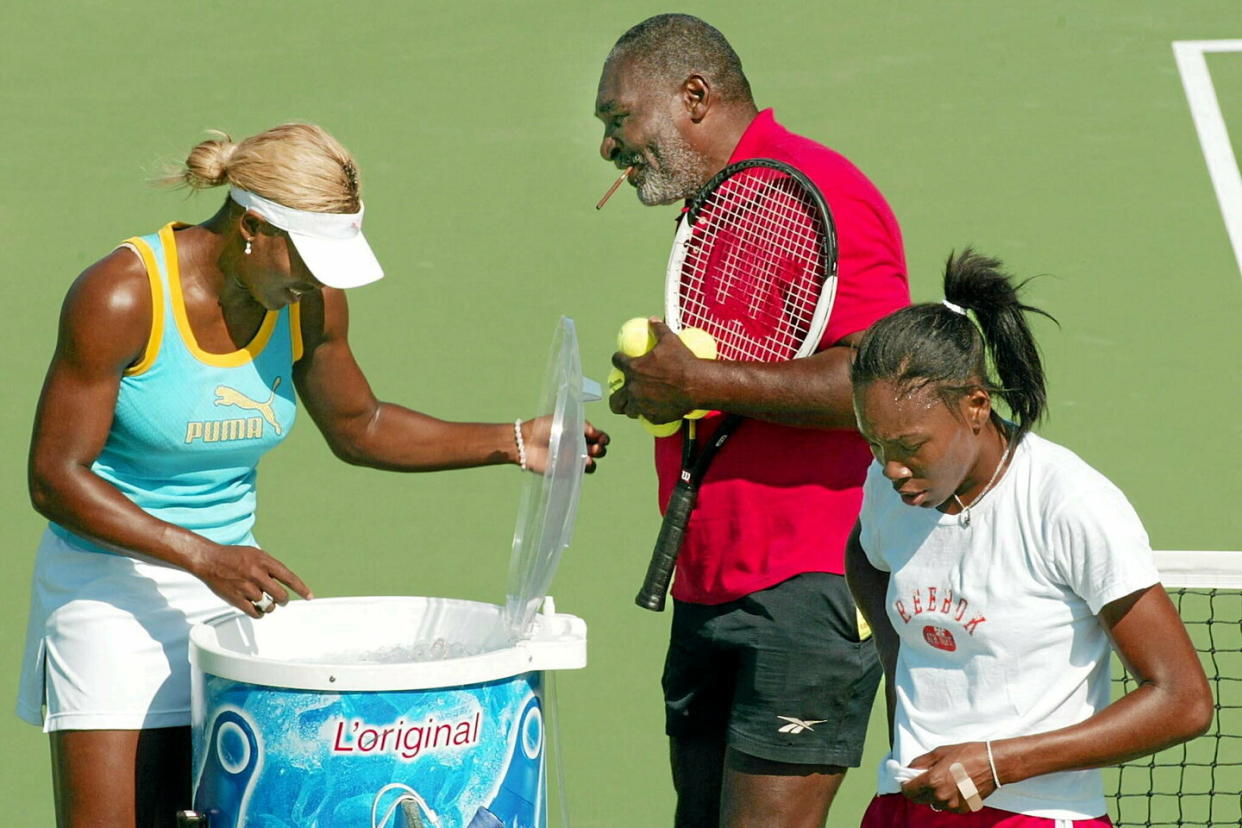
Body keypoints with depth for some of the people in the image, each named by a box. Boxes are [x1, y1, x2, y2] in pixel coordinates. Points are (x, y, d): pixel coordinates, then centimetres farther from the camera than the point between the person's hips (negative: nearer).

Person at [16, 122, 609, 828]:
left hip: (228, 581, 5)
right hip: (110, 592, -5)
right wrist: (204, 558, -25)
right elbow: (54, 478, -17)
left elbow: (358, 427, 17)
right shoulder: (122, 297, -18)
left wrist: (512, 444, 6)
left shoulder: (311, 305, -1)